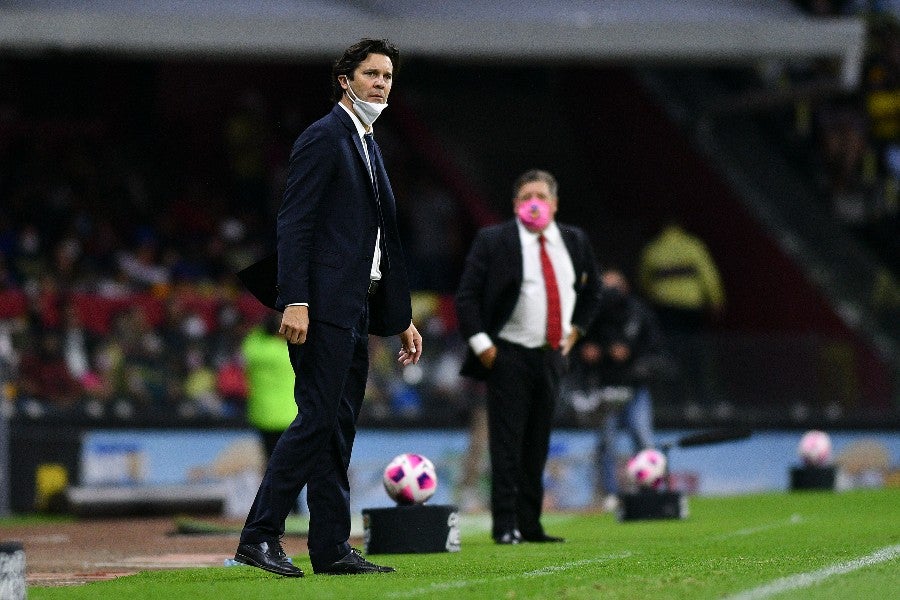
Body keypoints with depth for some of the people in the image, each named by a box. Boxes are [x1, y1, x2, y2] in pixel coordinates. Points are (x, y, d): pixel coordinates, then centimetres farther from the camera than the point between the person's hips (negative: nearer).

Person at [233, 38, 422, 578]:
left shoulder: (370, 148, 22)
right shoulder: (324, 138, -6)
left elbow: (386, 242, 24)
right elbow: (294, 224, -14)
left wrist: (403, 318, 22)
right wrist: (295, 303, -23)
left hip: (356, 310, 9)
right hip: (324, 305, -9)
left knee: (340, 428, 8)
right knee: (317, 419, -13)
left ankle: (333, 548, 9)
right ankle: (260, 535, -11)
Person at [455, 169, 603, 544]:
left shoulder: (574, 241, 8)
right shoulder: (492, 241, -6)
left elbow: (591, 290, 25)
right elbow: (467, 295, -6)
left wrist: (575, 329, 14)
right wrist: (481, 344, -12)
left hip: (552, 357, 4)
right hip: (508, 356, -4)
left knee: (538, 446, 8)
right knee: (507, 445, -6)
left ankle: (530, 525, 13)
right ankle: (505, 527, -4)